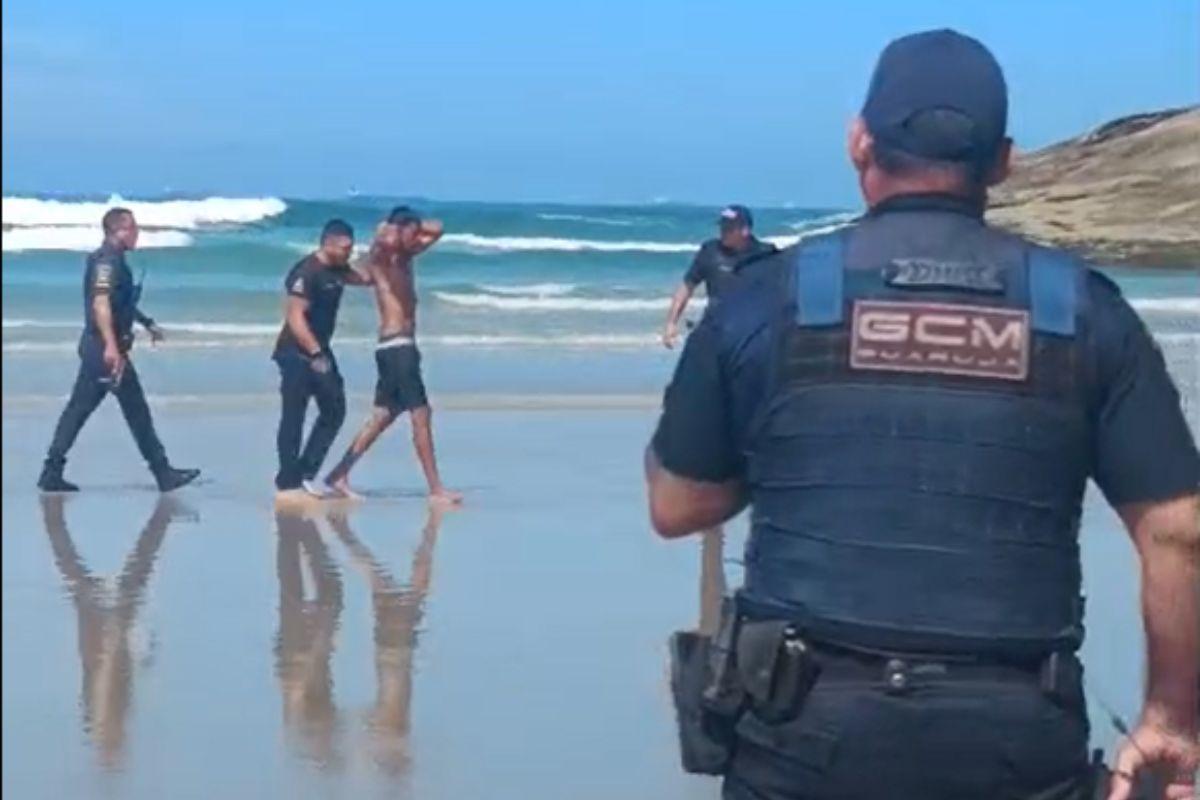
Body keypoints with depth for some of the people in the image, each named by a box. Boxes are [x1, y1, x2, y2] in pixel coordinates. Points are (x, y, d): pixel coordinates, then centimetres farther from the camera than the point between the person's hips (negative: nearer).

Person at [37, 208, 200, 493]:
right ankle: (164, 473, 6)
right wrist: (111, 346, -34)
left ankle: (52, 473, 7)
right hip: (106, 347, -10)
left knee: (79, 408, 8)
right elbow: (101, 304, -27)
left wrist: (147, 322, 37)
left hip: (95, 348, 10)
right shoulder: (108, 261, -15)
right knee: (137, 410, -2)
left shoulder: (111, 259, 17)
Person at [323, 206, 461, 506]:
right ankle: (436, 489, -8)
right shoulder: (381, 258, -9)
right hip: (395, 346, -10)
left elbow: (436, 229, 26)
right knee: (421, 416, -9)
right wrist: (387, 231, -12)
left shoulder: (406, 256, 17)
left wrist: (414, 227, 12)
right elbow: (388, 241, -33)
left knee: (383, 416, 12)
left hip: (401, 346, 10)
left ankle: (339, 475, 17)